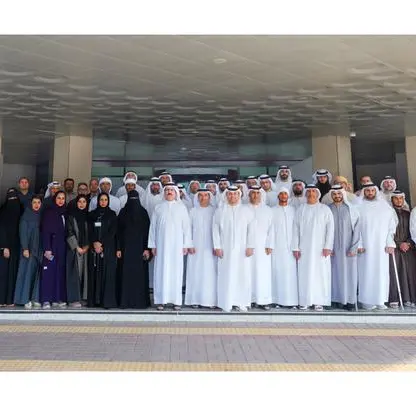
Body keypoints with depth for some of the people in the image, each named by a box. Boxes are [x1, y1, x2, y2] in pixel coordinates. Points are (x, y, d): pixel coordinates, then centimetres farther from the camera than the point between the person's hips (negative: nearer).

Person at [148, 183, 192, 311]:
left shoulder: (181, 207, 6)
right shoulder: (158, 208, 9)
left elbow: (186, 227, 4)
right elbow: (153, 227, 9)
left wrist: (186, 245, -2)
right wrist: (153, 245, 3)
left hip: (176, 244, -1)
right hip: (162, 244, 1)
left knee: (176, 270, -1)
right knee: (162, 270, 0)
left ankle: (176, 301, 4)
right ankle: (161, 300, 4)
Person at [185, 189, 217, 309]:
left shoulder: (214, 211, 3)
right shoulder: (193, 211, 7)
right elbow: (189, 228, 6)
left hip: (209, 247, -1)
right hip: (195, 246, 1)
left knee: (209, 272, -3)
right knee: (195, 272, 0)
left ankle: (209, 300, 4)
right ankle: (195, 300, 6)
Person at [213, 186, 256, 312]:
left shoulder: (246, 210, 7)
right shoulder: (219, 211, 7)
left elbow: (251, 229, 2)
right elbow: (215, 229, 3)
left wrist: (250, 246, -5)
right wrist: (217, 247, -4)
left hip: (242, 249, 0)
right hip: (225, 249, 0)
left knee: (242, 275, -1)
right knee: (226, 275, 0)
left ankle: (240, 302, 8)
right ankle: (226, 303, 6)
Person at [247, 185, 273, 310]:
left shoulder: (267, 210, 11)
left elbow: (271, 228, 6)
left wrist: (269, 245, -3)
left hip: (262, 246, 1)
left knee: (263, 272, -3)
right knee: (249, 272, -3)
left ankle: (264, 300, 2)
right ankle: (251, 299, 4)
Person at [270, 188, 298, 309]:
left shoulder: (294, 210, 9)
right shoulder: (273, 211, 6)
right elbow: (271, 229, 2)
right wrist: (270, 246, -6)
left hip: (291, 246, 1)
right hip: (277, 246, 0)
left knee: (291, 272, -4)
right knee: (278, 272, -2)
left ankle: (292, 300, 0)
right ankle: (278, 300, 3)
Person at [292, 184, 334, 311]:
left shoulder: (325, 209, 5)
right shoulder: (300, 209, 9)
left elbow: (330, 228, 0)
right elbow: (295, 228, 6)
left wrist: (328, 246, -9)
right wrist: (295, 247, -1)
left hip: (320, 248, -1)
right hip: (304, 248, 1)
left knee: (320, 274, -2)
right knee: (304, 274, 0)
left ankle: (319, 302, 5)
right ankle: (304, 301, 5)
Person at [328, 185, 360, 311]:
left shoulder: (351, 209, 0)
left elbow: (356, 228, -2)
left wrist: (353, 247, -8)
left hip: (348, 247, -1)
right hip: (334, 247, 1)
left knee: (349, 272, 0)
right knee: (336, 272, 2)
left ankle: (350, 300, 6)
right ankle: (338, 298, 9)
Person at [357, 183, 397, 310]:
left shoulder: (385, 207, 9)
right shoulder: (359, 207, 1)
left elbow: (391, 226, 7)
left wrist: (390, 243, -3)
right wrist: (358, 244, -11)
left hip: (381, 246, 3)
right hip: (365, 246, -2)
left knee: (381, 271, 2)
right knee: (366, 271, -2)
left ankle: (380, 300, 8)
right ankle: (367, 300, 3)